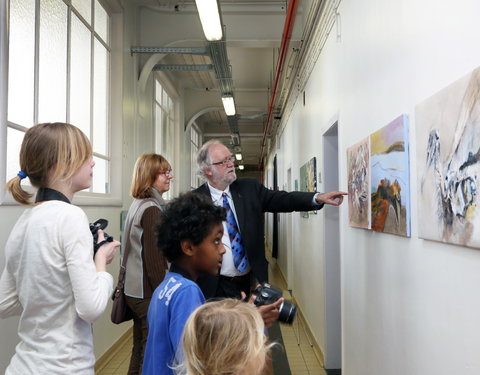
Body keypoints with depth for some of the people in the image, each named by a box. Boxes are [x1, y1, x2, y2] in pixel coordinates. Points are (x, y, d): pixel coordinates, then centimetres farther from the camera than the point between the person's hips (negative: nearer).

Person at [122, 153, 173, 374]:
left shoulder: (138, 205, 10)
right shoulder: (151, 209, -17)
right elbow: (154, 260, -19)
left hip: (136, 289, 9)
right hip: (149, 292, -9)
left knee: (140, 350, 18)